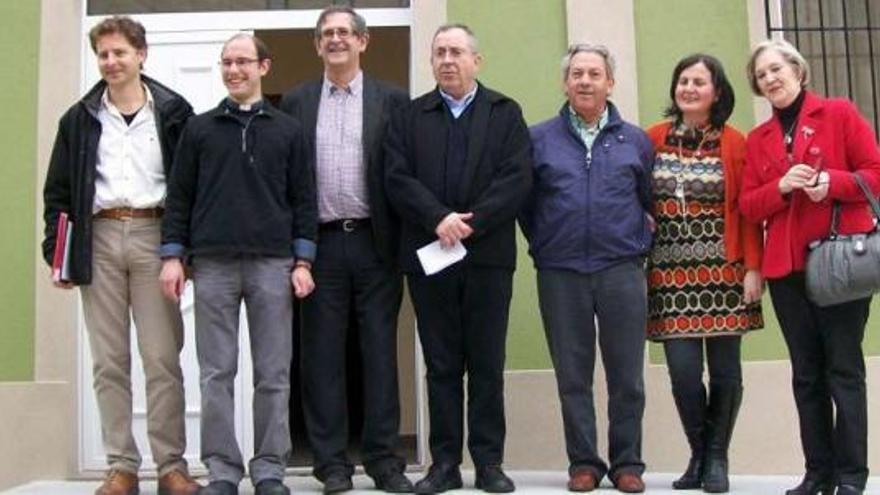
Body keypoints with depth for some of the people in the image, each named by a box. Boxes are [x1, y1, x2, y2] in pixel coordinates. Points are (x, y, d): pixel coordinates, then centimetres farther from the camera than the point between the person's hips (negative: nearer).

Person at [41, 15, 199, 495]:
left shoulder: (173, 112, 6)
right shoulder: (80, 118, 13)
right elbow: (58, 191, 13)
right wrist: (55, 252, 3)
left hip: (154, 236, -2)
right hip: (100, 239, 3)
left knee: (163, 357, -3)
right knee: (109, 361, 4)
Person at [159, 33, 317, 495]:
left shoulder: (287, 130, 10)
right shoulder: (199, 128, 11)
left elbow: (303, 199, 6)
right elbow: (179, 196, 9)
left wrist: (302, 261, -1)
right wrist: (172, 255, 0)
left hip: (273, 264, 0)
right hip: (213, 264, 1)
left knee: (273, 374, 1)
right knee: (216, 373, 2)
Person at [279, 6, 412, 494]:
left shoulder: (392, 99, 7)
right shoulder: (296, 102, 11)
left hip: (375, 241, -1)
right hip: (321, 242, 1)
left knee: (380, 351, 3)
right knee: (322, 353, 3)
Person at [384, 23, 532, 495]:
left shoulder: (506, 112, 9)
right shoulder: (410, 116, 13)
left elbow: (517, 178, -3)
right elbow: (397, 178, 0)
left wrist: (471, 223, -14)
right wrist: (438, 218, -15)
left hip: (488, 255, -1)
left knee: (487, 364, 4)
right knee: (441, 364, 6)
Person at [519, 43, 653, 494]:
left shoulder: (635, 141, 8)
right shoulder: (539, 138, 6)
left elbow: (652, 200, 12)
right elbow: (523, 201, 11)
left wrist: (642, 243, 5)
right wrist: (541, 244, 8)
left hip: (622, 271, 0)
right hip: (560, 274, 0)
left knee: (627, 376, 4)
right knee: (572, 376, 6)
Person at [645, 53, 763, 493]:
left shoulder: (734, 143, 1)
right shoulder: (653, 139, 7)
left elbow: (748, 211, -1)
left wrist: (753, 268, -7)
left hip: (722, 270, -1)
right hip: (670, 272, 1)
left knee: (724, 369, 3)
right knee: (683, 371, -3)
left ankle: (717, 459, 18)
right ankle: (698, 455, 16)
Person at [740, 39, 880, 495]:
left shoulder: (839, 114, 3)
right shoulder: (757, 139, 14)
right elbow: (748, 206, 9)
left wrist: (831, 182, -18)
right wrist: (782, 187, -10)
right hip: (785, 266, 4)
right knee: (806, 372, 7)